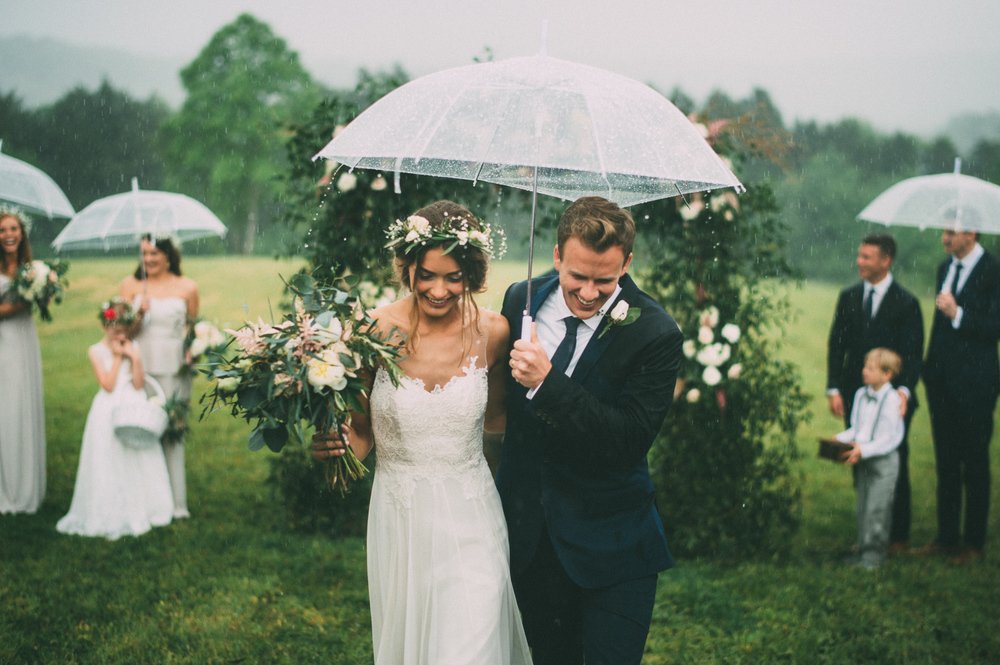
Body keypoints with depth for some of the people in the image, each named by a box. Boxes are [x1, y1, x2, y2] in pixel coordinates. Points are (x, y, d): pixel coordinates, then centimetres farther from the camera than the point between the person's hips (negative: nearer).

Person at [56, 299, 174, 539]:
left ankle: (137, 509, 18)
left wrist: (135, 358, -13)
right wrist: (117, 357, -11)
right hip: (109, 411, -3)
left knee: (137, 462, 6)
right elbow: (108, 385, -12)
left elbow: (139, 384, -4)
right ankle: (110, 515, 11)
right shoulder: (96, 352, -4)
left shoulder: (132, 348, 3)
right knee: (109, 463, 1)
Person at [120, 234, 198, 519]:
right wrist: (139, 314, -16)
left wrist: (191, 352, -4)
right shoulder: (131, 285, 5)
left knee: (172, 432, -1)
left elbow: (194, 326, 13)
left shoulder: (187, 287, 4)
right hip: (140, 367, 1)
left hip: (173, 369, -1)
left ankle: (176, 502, 4)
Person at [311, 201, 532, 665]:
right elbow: (362, 438, -2)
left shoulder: (492, 333, -6)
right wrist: (333, 440, -24)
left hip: (469, 522, -1)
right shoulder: (376, 331, -9)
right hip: (399, 518, 1)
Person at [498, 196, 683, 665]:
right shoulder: (522, 300, -2)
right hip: (528, 534, 4)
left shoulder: (655, 335, -17)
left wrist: (547, 382, -29)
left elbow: (628, 442, -23)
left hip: (610, 546, -4)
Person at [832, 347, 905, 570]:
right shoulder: (860, 395, 7)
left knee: (877, 510, -4)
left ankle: (873, 556, 3)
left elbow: (890, 439, -18)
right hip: (862, 461, 7)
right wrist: (840, 439, -2)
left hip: (883, 461, -7)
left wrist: (864, 450, -26)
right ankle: (863, 551, 21)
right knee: (862, 508, 13)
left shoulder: (892, 399, -15)